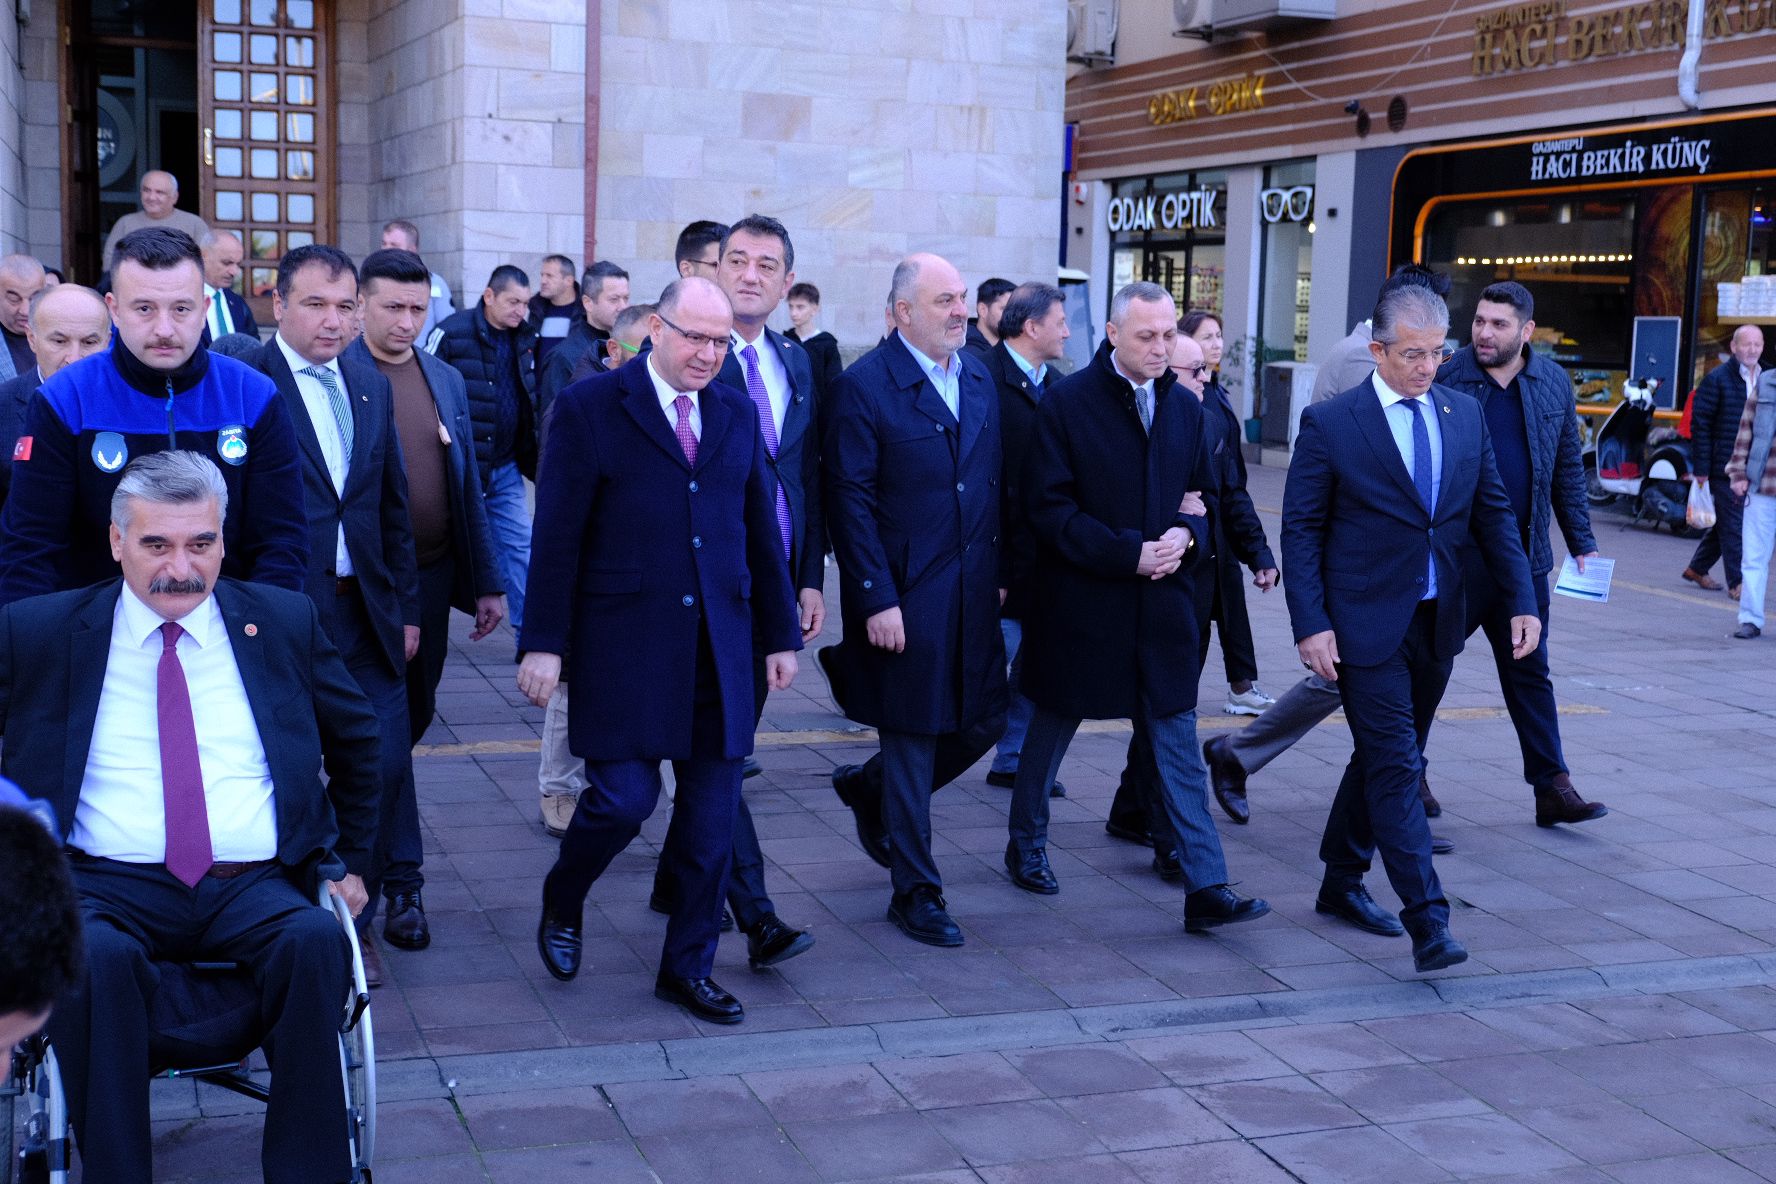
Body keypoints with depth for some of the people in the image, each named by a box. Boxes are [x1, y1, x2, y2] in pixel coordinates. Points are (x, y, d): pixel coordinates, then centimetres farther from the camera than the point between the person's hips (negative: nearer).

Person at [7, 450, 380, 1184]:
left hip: (257, 889, 1)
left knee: (316, 941, -32)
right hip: (112, 887, -1)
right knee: (92, 955, -36)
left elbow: (357, 739, 24)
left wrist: (354, 862, 20)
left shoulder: (284, 622, 12)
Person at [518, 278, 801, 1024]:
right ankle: (562, 900, 26)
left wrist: (782, 634, 13)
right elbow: (557, 535, -6)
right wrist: (544, 643, -9)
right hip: (623, 647, -4)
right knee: (624, 795, -7)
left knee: (711, 815, 7)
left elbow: (760, 532, 14)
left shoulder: (736, 415, 11)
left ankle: (688, 967, 22)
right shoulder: (590, 407, -3)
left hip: (718, 648, 5)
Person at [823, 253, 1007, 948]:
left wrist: (998, 572, 8)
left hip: (971, 594, 7)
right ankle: (916, 894, 17)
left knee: (983, 724, 12)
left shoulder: (981, 381, 9)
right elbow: (850, 501, -13)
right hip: (905, 598, -7)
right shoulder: (865, 387, -11)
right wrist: (876, 600, -17)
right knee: (912, 746, 3)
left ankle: (871, 791, 38)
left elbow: (996, 482, 14)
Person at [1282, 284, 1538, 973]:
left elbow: (1493, 514, 11)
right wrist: (1310, 625, -14)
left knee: (1385, 759, 15)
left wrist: (1520, 600, 3)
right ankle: (1428, 921, -7)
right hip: (1366, 626, -5)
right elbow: (1301, 530, -7)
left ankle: (1341, 884, 31)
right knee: (1395, 767, -7)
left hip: (1437, 625, 6)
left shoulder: (1465, 415, 7)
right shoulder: (1330, 424, -8)